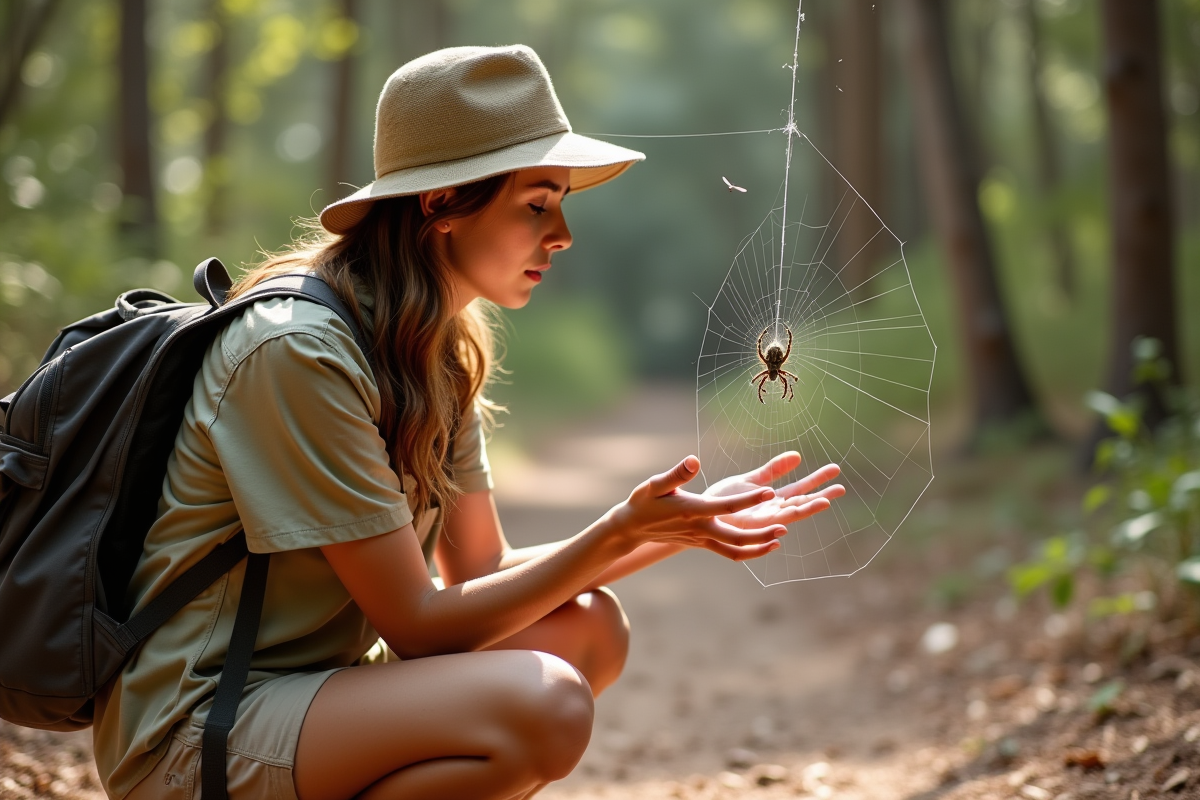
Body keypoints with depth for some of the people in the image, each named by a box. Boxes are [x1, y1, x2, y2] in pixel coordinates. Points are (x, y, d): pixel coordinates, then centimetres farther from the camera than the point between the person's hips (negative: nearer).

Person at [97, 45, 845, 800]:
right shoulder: (297, 350, -21)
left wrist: (689, 523, -2)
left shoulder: (441, 354, 7)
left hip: (306, 683, 9)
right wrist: (619, 532, -20)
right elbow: (417, 626, -19)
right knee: (543, 703, -27)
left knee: (588, 627, 1)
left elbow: (484, 570, 6)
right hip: (186, 737, -9)